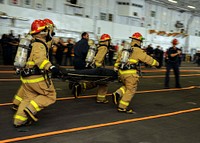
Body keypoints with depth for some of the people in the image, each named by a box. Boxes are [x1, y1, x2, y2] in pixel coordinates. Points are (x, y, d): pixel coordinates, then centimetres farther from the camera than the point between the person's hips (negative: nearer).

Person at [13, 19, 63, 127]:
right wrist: (51, 67, -44)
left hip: (27, 76, 9)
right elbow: (39, 58, -32)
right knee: (50, 96, 3)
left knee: (28, 98, 16)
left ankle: (19, 120, 15)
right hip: (37, 77, -9)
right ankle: (31, 110, -8)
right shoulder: (39, 44, -13)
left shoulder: (35, 43, 16)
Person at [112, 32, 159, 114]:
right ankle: (122, 107, 1)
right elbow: (147, 58, 0)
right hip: (130, 73, -7)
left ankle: (117, 94, 1)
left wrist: (115, 67, 29)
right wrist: (156, 63, 15)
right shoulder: (138, 51, -6)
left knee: (126, 87, 25)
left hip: (121, 71, 7)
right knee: (130, 90, 2)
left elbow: (118, 59, 21)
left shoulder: (125, 48, 14)